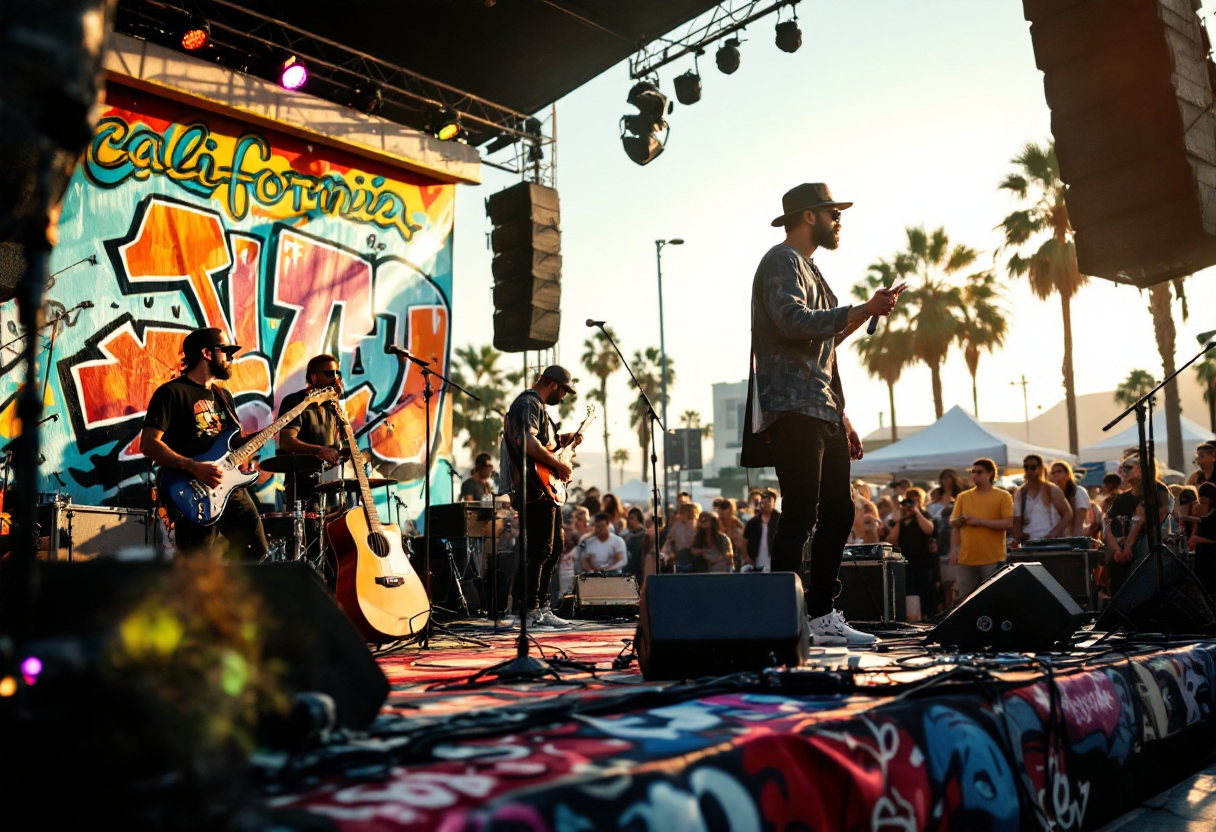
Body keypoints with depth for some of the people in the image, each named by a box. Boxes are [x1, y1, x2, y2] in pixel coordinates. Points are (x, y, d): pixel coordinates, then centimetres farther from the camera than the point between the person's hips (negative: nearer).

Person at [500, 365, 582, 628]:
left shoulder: (537, 405, 22)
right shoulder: (530, 403, -12)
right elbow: (527, 443, -26)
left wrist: (564, 440, 19)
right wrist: (559, 465, -21)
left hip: (545, 489, 11)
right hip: (536, 489, -11)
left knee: (554, 547, 15)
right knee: (538, 551, -9)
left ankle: (539, 604, 22)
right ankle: (531, 611, -3)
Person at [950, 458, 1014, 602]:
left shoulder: (1003, 496, 1)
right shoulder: (963, 497, 11)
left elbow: (1008, 523, -8)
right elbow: (953, 524, 12)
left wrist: (979, 521, -13)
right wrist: (953, 551, 1)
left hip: (993, 559, -3)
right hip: (965, 558, 3)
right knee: (963, 600, 5)